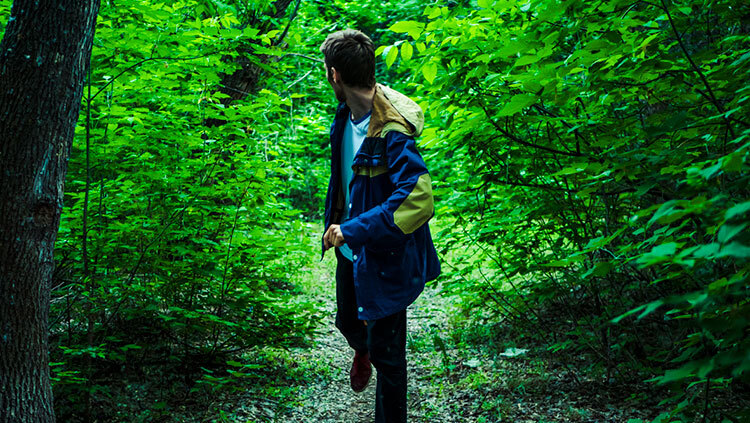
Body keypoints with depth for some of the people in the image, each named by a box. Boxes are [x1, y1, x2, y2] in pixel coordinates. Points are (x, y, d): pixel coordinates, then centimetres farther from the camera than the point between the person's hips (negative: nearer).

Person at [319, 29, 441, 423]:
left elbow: (418, 202, -39)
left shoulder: (392, 133, -30)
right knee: (348, 321, 29)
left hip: (386, 257, -8)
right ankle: (362, 351, 64)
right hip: (350, 247, 8)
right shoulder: (346, 114, -3)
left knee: (386, 352, 5)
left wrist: (352, 230, -35)